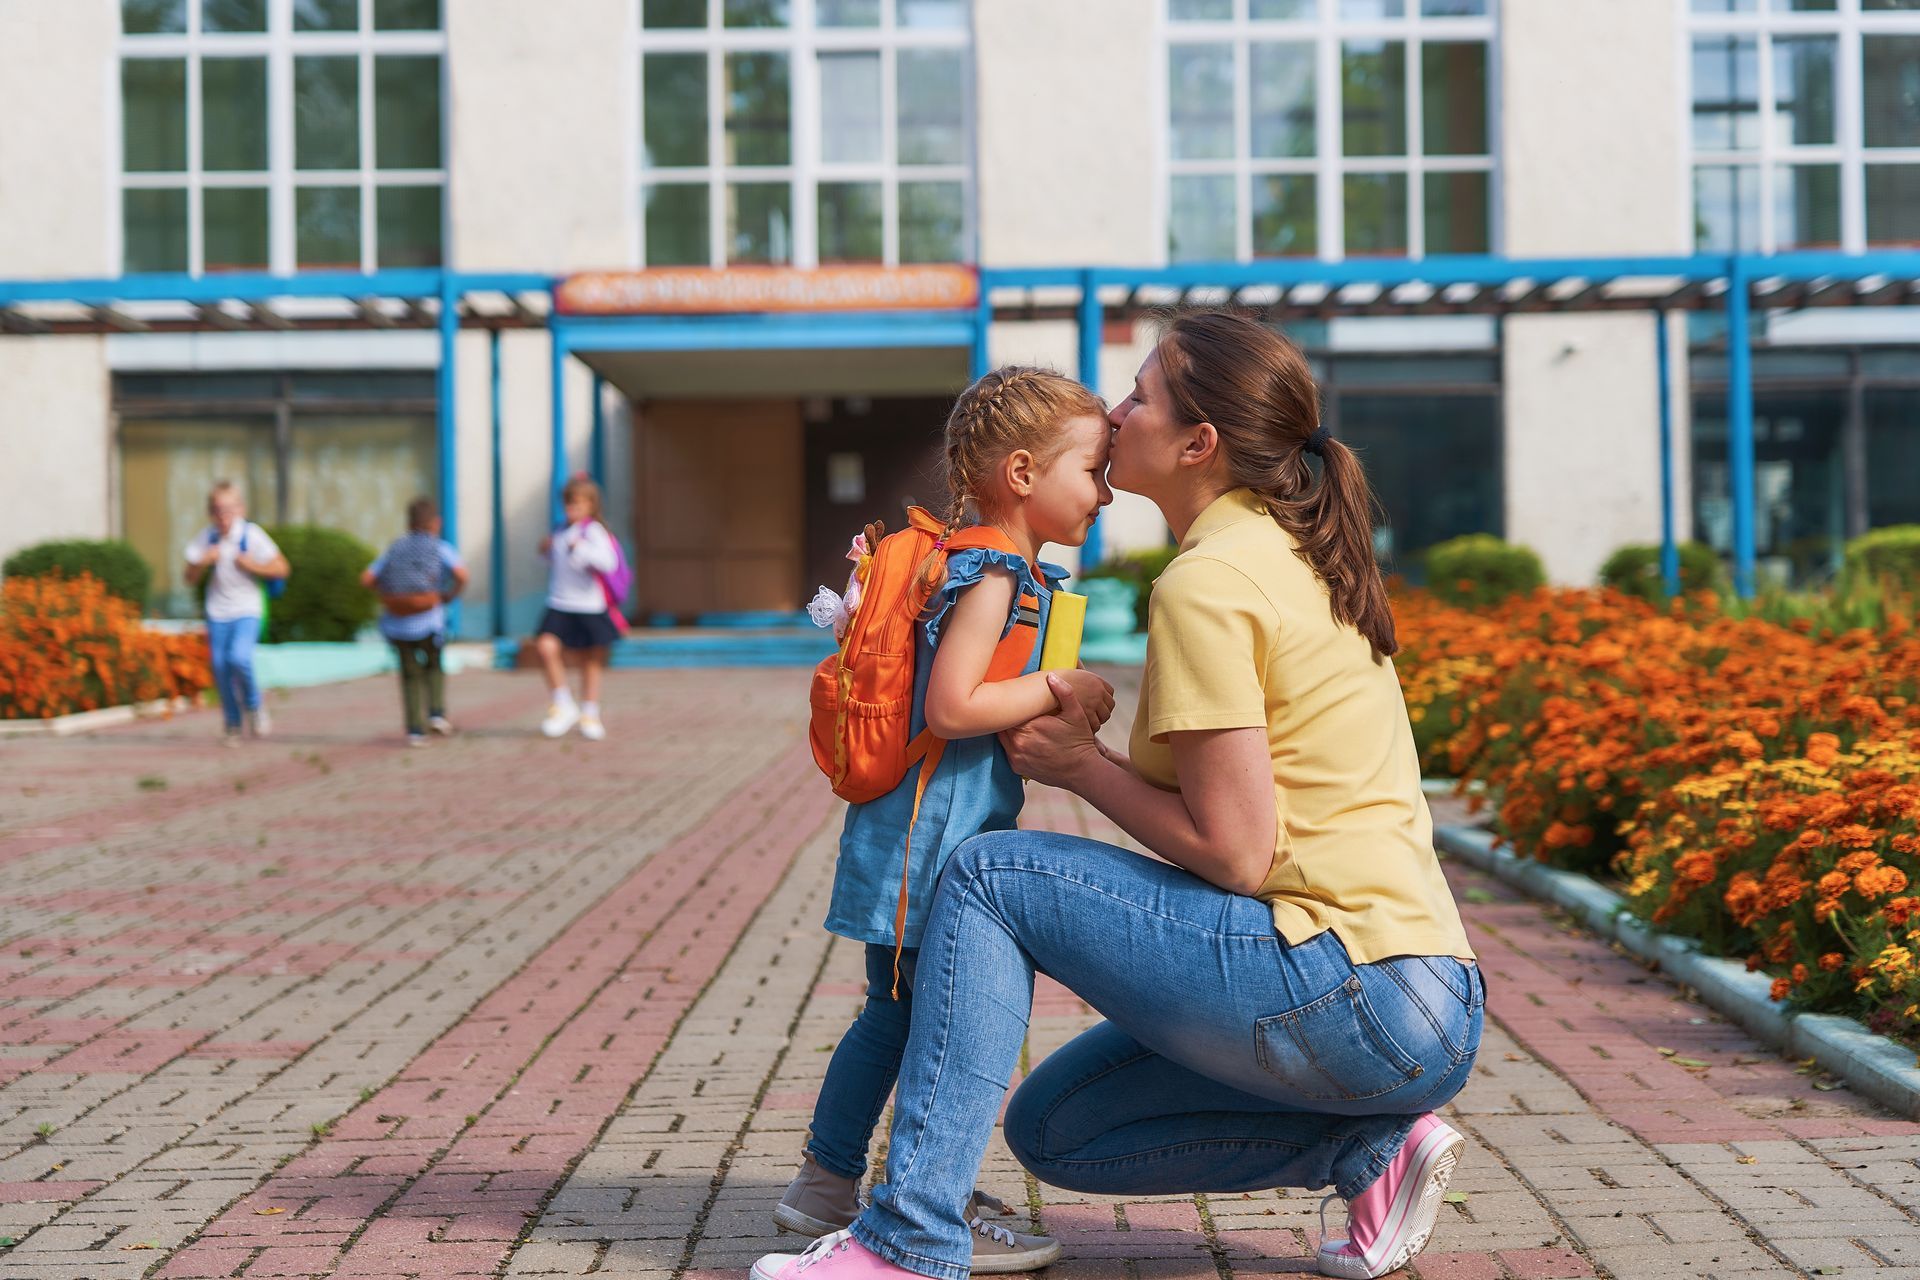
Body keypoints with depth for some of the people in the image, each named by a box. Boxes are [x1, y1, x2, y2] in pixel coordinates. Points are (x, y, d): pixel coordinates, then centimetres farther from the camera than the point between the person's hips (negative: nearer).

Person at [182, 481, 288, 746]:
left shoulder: (252, 535, -10)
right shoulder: (205, 538, -1)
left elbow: (281, 568, -6)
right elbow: (190, 579, 2)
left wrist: (252, 565, -19)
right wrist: (204, 562, -16)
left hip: (247, 611, -3)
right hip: (217, 612, 3)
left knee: (239, 657, -25)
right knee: (220, 667, 0)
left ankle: (254, 707, 1)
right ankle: (233, 726, 16)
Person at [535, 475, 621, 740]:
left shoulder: (594, 532, -10)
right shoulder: (562, 532, 12)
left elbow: (608, 562, -26)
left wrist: (581, 548, -35)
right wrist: (547, 551, 11)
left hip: (589, 607, -5)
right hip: (559, 607, 5)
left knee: (591, 663, 8)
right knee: (546, 646, -18)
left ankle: (590, 715, 24)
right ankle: (562, 705, -5)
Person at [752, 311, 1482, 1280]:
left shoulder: (1205, 582, -13)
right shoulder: (1300, 560, 16)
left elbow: (1234, 853, -16)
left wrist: (1081, 765, -2)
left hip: (1348, 997, -9)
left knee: (990, 877, -5)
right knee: (1052, 1129, 17)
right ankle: (1371, 1145, 8)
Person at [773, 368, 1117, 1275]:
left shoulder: (1005, 570, 15)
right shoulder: (992, 573, -17)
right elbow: (952, 706, -24)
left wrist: (1058, 716, 14)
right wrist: (1061, 687, -16)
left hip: (916, 824, 11)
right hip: (941, 826, -11)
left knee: (897, 1010, 18)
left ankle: (825, 1183, 28)